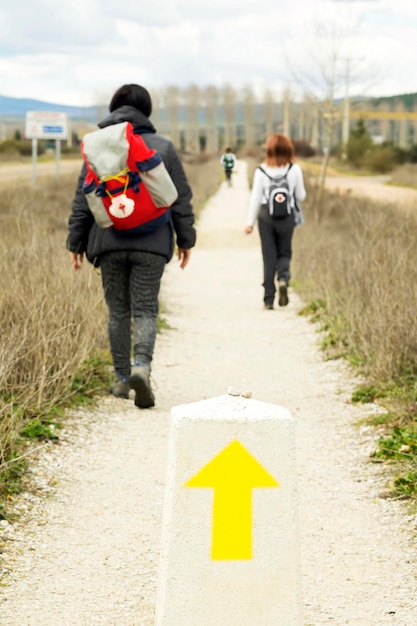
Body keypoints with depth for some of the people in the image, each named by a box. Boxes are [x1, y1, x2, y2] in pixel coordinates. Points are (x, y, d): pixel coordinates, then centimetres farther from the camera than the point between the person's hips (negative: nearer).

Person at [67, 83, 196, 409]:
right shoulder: (164, 148, 2)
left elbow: (82, 199, 3)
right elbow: (182, 199, 5)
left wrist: (75, 242, 10)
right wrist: (185, 239, 13)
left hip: (109, 243, 1)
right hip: (151, 245, -1)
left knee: (118, 311, 10)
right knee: (145, 310, 0)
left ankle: (122, 378, 15)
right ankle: (142, 365, -23)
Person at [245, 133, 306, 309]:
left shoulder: (261, 171, -6)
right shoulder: (295, 169, -6)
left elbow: (255, 198, -3)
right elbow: (301, 196, 0)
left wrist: (250, 222, 4)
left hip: (266, 216, 0)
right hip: (287, 216, 0)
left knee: (268, 256, 5)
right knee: (284, 252, 16)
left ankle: (268, 299, 2)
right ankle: (283, 278, -16)